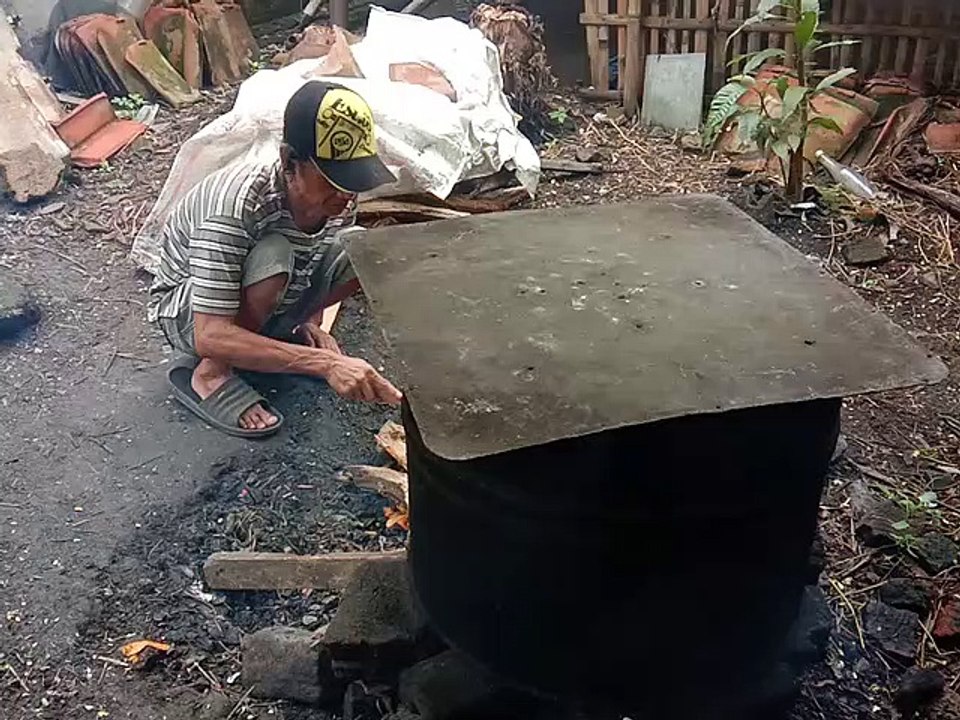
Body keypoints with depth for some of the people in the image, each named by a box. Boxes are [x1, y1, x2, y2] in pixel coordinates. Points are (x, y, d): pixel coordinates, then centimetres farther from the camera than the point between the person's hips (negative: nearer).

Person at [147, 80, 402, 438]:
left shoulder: (339, 200, -18)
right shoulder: (236, 206, -38)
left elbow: (314, 269, 6)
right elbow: (210, 337, -42)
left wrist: (310, 322, -14)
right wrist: (326, 362, -49)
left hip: (262, 303, 6)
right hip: (185, 311, -5)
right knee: (273, 256, -37)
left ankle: (278, 334, 4)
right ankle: (208, 375, -14)